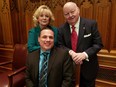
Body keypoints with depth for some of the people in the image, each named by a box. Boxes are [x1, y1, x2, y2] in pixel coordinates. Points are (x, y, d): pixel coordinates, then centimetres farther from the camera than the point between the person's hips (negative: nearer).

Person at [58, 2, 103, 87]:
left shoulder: (91, 24, -10)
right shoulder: (61, 29, -3)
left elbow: (98, 44, -11)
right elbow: (60, 45, -2)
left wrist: (84, 54, -26)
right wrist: (70, 52, -22)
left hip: (88, 67, -1)